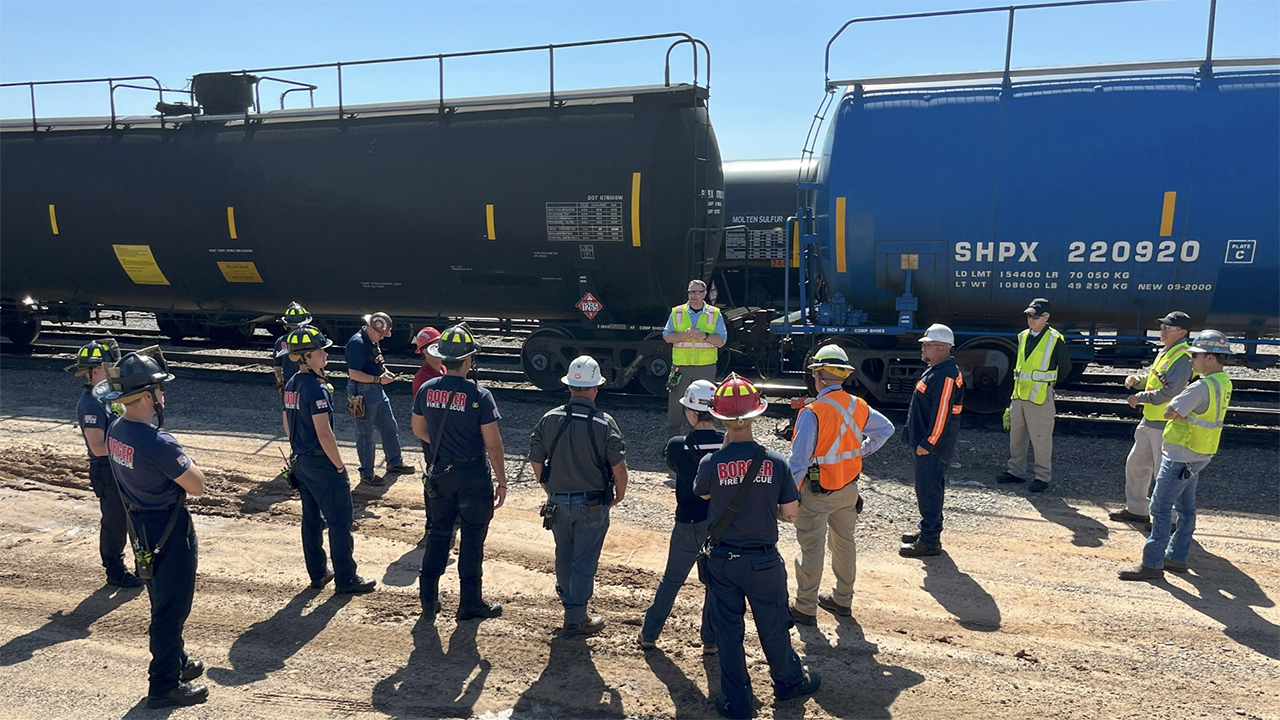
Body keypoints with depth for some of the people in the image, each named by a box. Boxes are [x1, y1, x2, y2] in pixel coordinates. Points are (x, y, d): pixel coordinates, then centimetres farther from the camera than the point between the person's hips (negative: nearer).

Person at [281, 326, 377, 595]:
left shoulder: (291, 385, 7)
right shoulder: (316, 388, -22)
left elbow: (288, 424, 16)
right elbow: (324, 434, -23)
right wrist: (340, 465, -15)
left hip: (301, 460, 9)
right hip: (321, 462, -9)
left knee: (312, 518, 16)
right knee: (340, 521, 0)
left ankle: (318, 573, 26)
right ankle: (346, 580, 7)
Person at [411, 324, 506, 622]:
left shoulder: (426, 390, -4)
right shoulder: (480, 396, -18)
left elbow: (418, 429, 9)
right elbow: (493, 444, -15)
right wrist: (502, 482, -5)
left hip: (438, 474, 4)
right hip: (473, 477, -4)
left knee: (438, 534, 17)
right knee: (472, 539, 9)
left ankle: (428, 600, 23)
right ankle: (470, 603, 20)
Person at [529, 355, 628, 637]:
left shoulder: (549, 420, -6)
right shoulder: (605, 423, -17)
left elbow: (536, 462, 2)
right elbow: (619, 468, -14)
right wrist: (619, 494, 6)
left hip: (558, 502, 4)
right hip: (592, 505, -4)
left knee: (564, 554, 22)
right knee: (584, 560, 8)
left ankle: (567, 595, 43)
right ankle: (575, 618, 17)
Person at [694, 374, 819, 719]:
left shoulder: (711, 463, -16)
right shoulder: (774, 461, -14)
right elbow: (790, 514, -7)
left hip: (723, 562, 0)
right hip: (764, 562, 0)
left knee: (728, 632, 15)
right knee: (773, 627, 20)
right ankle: (789, 681, 44)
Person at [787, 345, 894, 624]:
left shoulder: (812, 413, -24)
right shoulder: (859, 406, -2)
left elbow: (799, 460, -23)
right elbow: (886, 429, 14)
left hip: (817, 492, -6)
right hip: (848, 488, 7)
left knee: (811, 548, 4)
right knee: (845, 543, 19)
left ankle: (805, 608, 14)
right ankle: (842, 600, 34)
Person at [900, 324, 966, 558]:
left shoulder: (945, 376, -21)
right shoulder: (935, 370, 13)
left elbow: (941, 414, -25)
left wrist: (927, 443, -22)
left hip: (933, 447, -11)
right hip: (926, 442, 11)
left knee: (928, 490, -4)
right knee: (927, 488, 19)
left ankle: (930, 541, 4)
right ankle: (928, 530, 32)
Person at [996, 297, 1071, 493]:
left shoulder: (1055, 339, -8)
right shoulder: (1023, 336, 10)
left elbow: (1065, 367, 2)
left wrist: (1049, 382, 8)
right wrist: (1019, 383, 14)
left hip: (1040, 397, -6)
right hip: (1019, 394, 7)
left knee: (1041, 439, -1)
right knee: (1016, 435, 13)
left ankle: (1043, 477, 9)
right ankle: (1016, 471, 24)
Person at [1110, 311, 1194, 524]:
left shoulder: (1183, 358, -19)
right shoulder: (1165, 351, 12)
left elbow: (1169, 392, -27)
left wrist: (1139, 398, -16)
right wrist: (1138, 378, 3)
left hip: (1166, 425, -10)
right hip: (1149, 420, 10)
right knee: (1135, 463, 17)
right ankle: (1136, 508, 30)